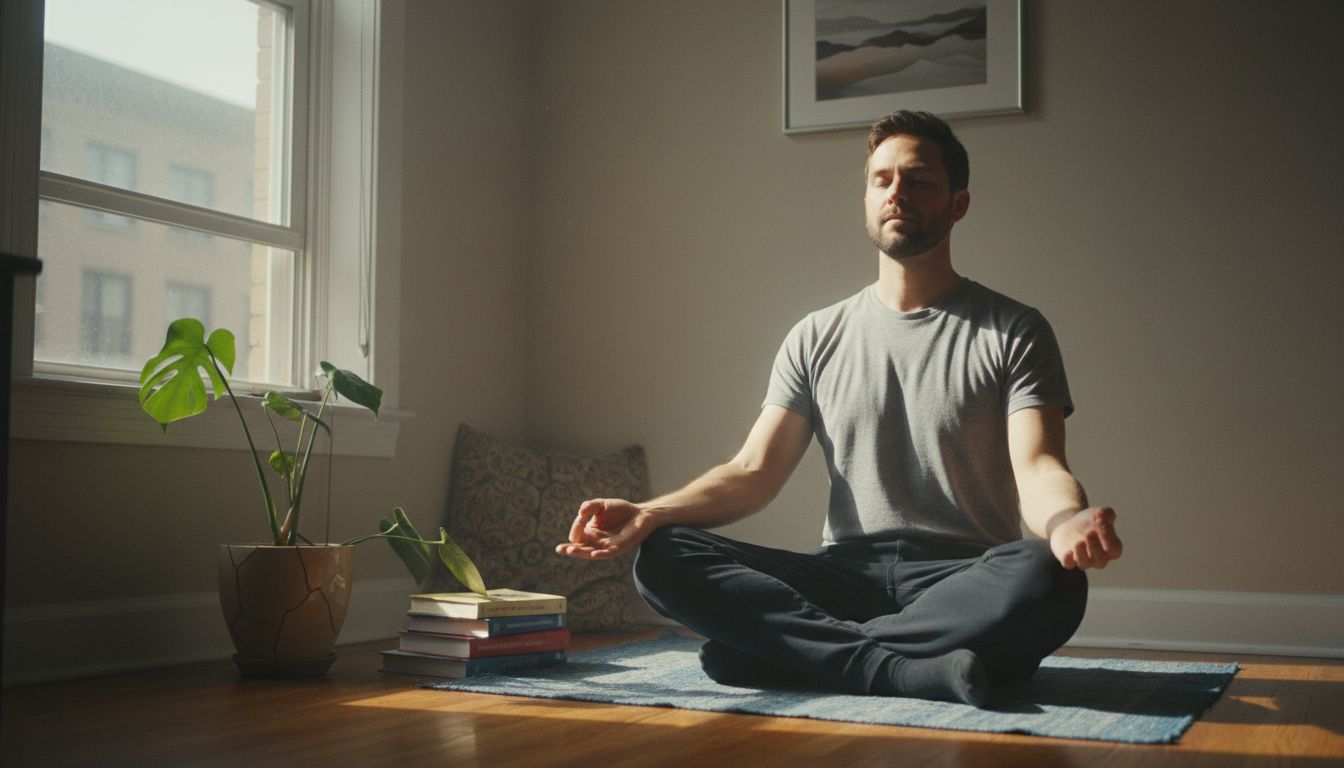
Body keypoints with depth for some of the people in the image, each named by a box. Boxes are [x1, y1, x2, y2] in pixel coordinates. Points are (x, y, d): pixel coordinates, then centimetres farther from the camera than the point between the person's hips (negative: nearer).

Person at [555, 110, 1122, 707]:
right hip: (846, 573, 2)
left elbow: (1037, 468, -8)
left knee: (1046, 579, -37)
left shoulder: (1014, 332, 6)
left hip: (964, 582, -2)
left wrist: (1066, 522, -34)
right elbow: (754, 472, 7)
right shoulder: (818, 338, 14)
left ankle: (805, 650, -26)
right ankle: (907, 668, -30)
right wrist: (648, 514, -13)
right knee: (664, 557, -21)